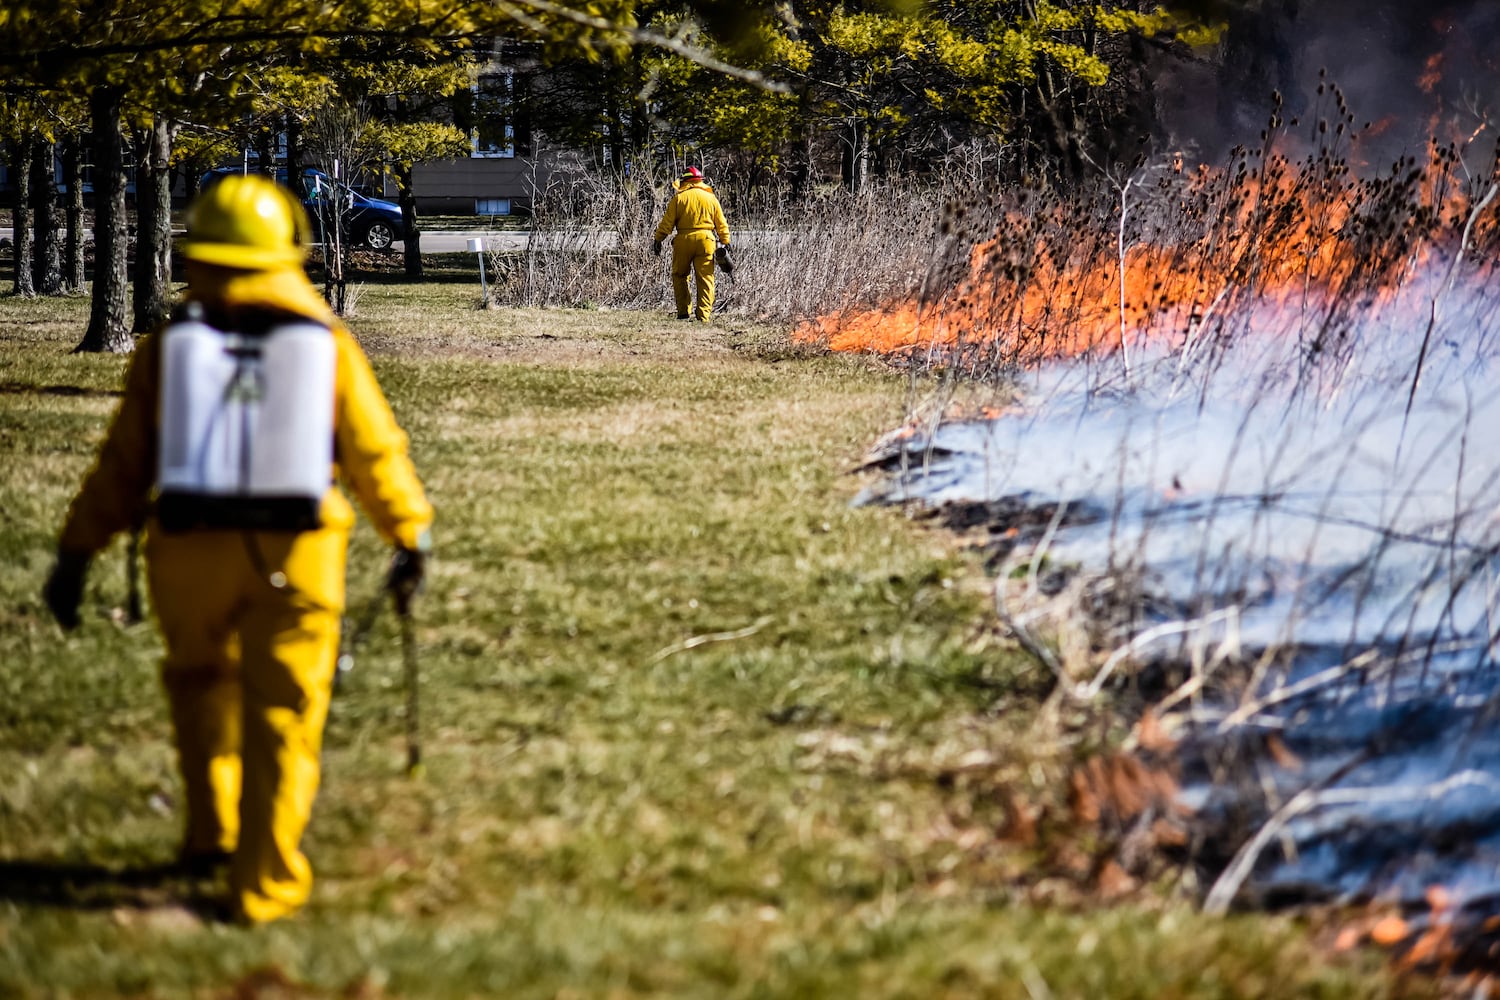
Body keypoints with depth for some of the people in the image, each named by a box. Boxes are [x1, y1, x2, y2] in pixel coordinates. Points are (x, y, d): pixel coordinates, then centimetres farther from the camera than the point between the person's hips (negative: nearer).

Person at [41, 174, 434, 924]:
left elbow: (123, 462, 0)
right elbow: (375, 453, 1)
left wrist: (76, 553, 5)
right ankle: (263, 883, 3)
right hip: (296, 554, -1)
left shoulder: (170, 346, 0)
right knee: (282, 717, 5)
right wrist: (411, 538, 12)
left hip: (190, 549, 1)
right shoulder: (326, 343, -1)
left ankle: (211, 829, 28)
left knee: (200, 679, 27)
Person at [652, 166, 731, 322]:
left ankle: (684, 311, 9)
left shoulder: (679, 197, 2)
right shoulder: (711, 198, 10)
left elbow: (667, 221, -1)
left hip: (684, 239, -1)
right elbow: (721, 224, 11)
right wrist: (725, 242, 17)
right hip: (705, 239, 1)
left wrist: (658, 239, 4)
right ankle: (704, 314, -3)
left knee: (679, 275, 14)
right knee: (705, 278, 3)